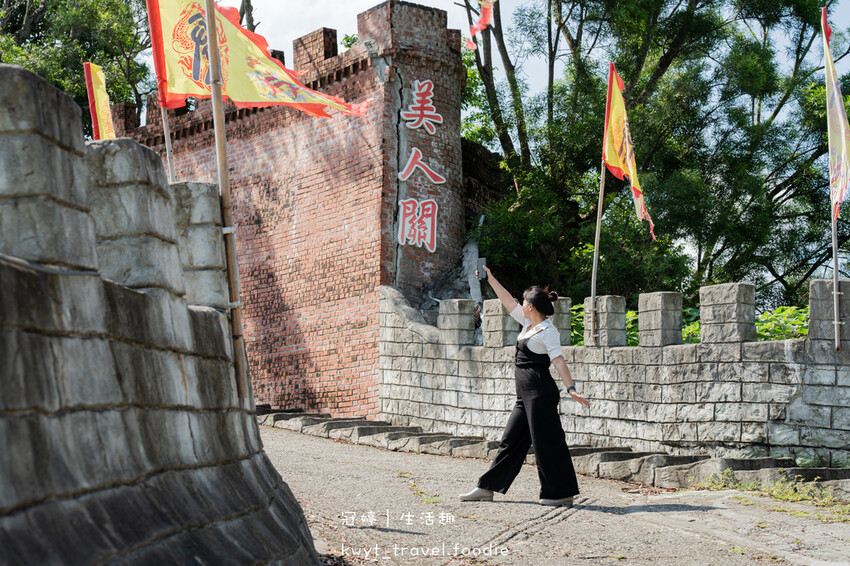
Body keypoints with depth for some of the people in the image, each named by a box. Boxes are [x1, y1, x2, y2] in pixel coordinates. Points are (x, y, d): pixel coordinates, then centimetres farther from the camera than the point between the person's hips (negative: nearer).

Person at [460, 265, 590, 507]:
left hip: (540, 392, -10)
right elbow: (508, 301, 24)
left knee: (546, 442, -4)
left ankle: (562, 493, 4)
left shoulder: (547, 331, -12)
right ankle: (487, 488, 15)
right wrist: (490, 278, 27)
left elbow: (558, 360, -21)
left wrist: (571, 388, -31)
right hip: (526, 394, 10)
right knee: (511, 439, 11)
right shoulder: (529, 324, 14)